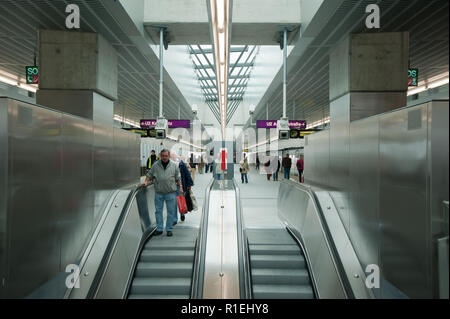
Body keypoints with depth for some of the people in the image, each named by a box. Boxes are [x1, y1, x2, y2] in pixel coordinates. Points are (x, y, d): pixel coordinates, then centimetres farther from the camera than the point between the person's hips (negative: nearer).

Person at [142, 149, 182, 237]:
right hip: (158, 192, 1)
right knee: (158, 211, 6)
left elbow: (178, 178, 9)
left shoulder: (174, 166, 3)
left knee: (171, 211, 4)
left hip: (171, 192, -1)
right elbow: (149, 175, 12)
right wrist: (146, 181, -4)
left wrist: (180, 187, 4)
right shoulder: (155, 165, 3)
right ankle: (159, 229, 18)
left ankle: (169, 229, 16)